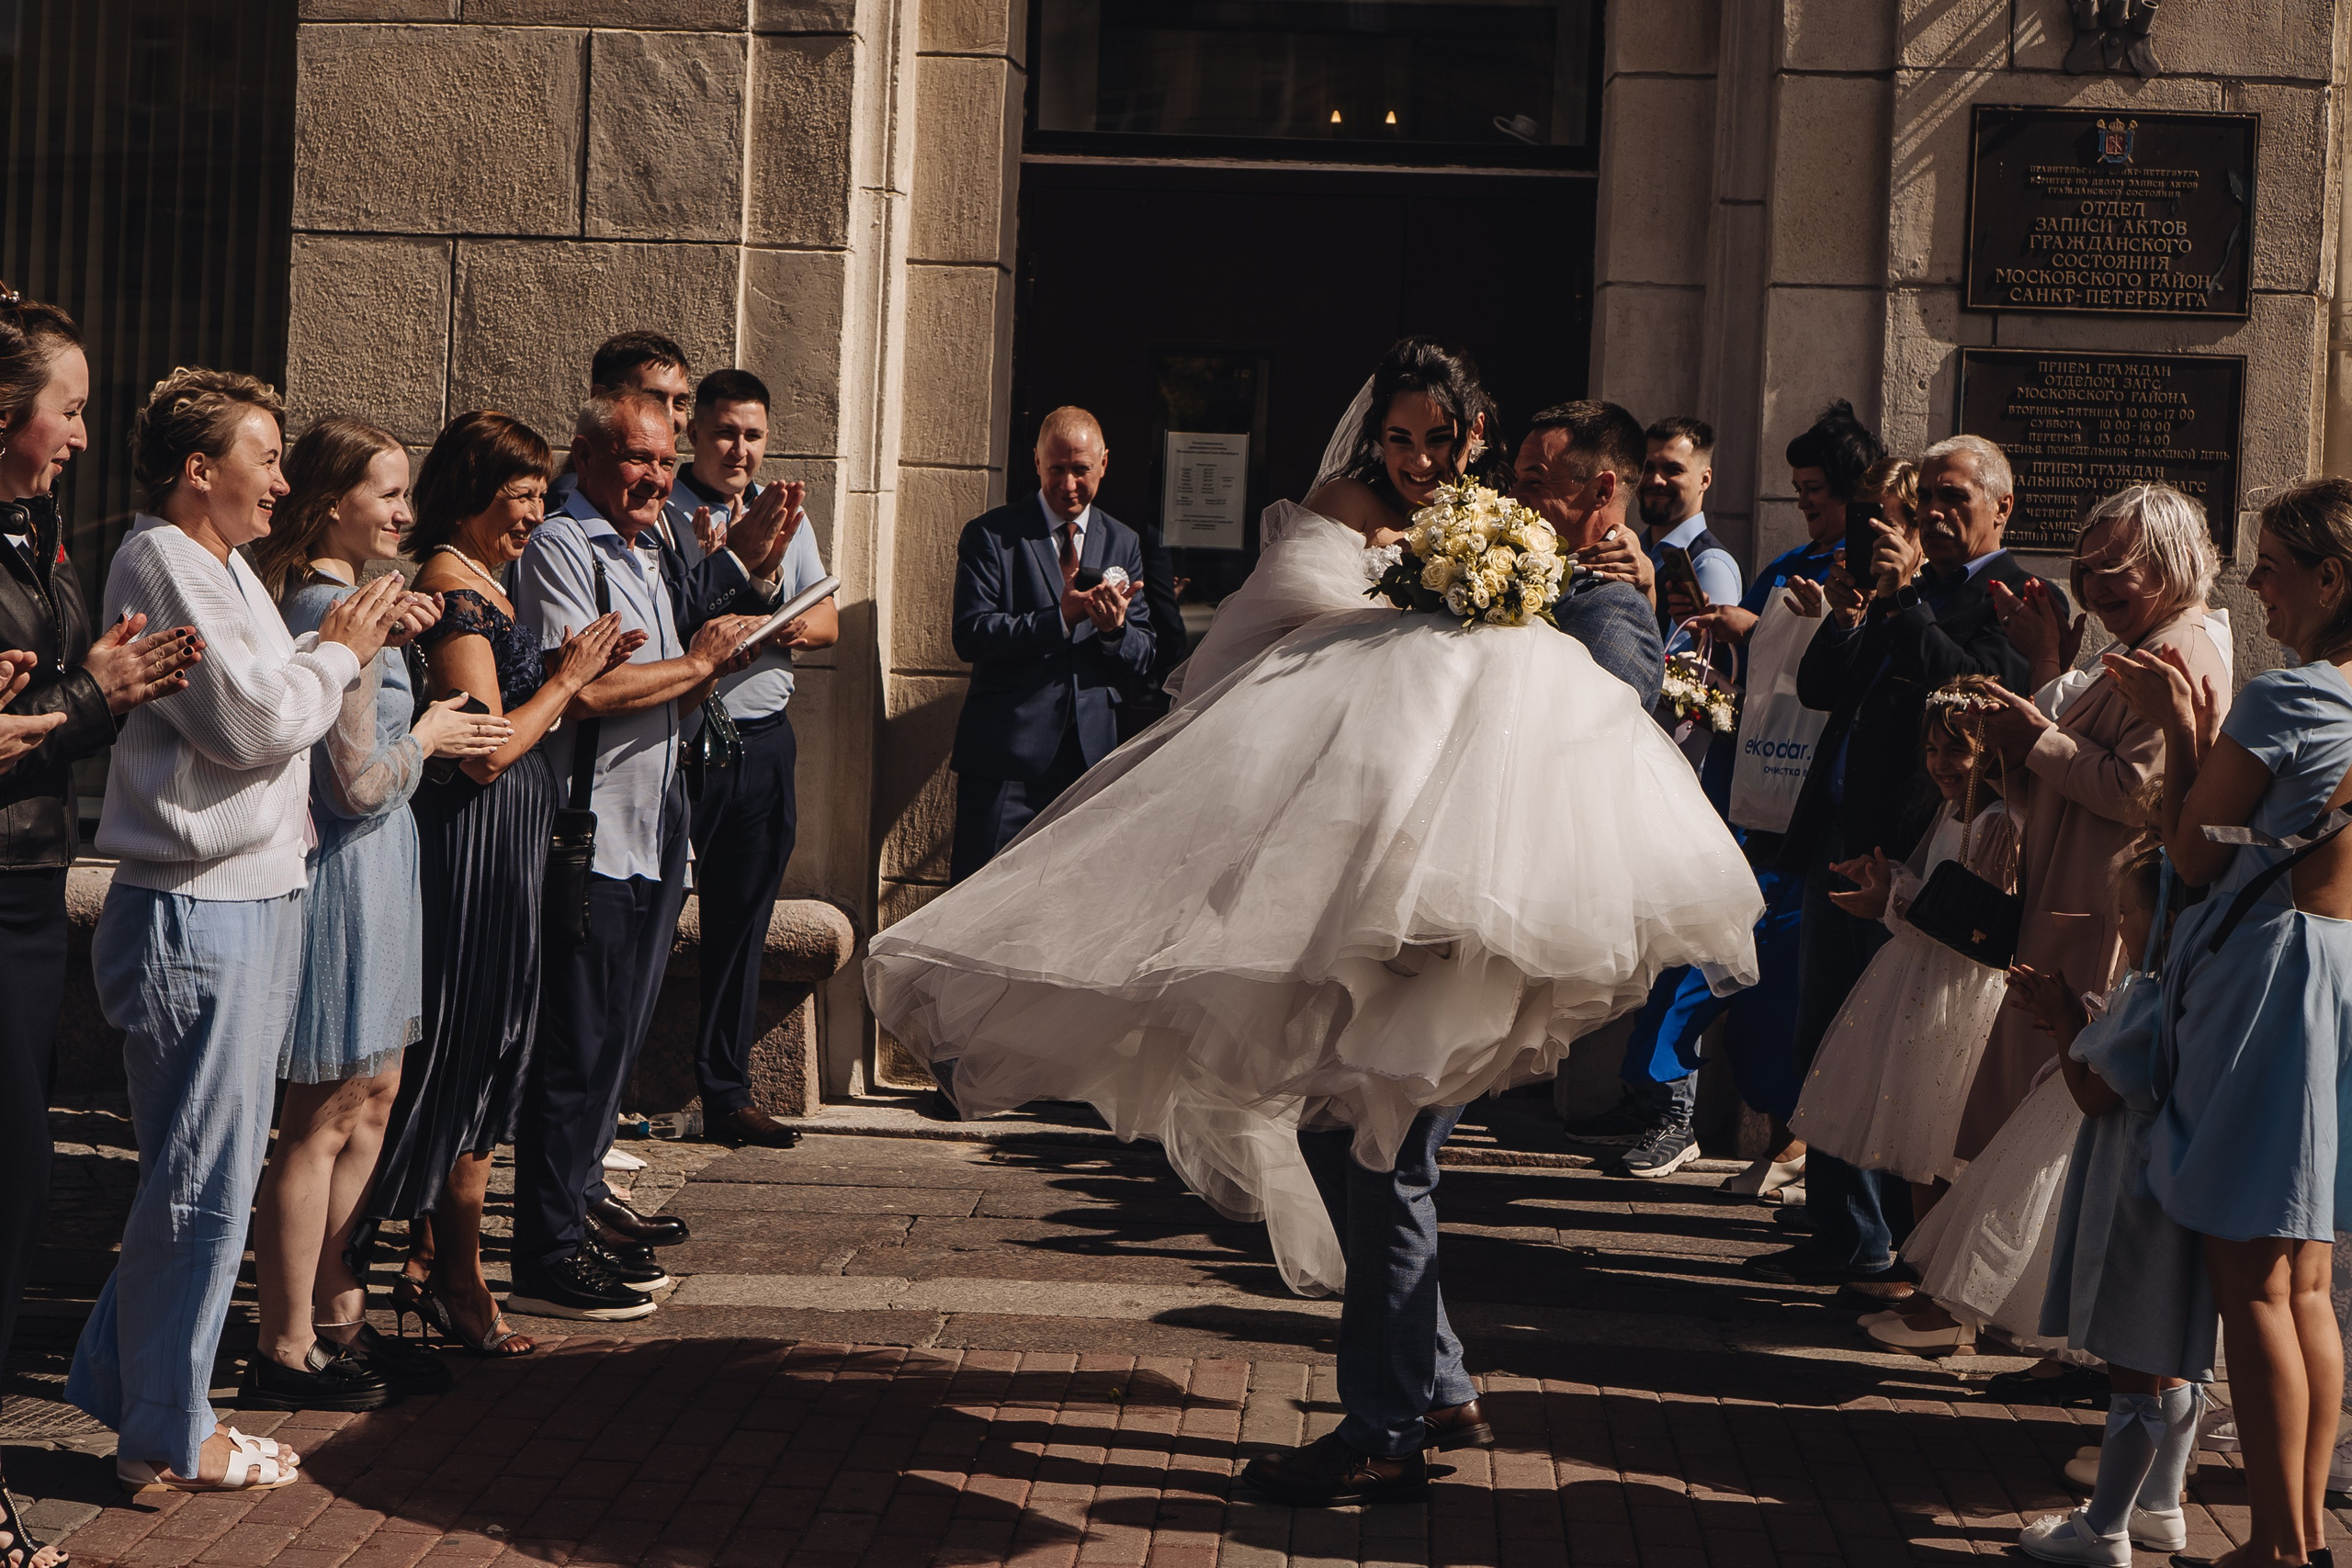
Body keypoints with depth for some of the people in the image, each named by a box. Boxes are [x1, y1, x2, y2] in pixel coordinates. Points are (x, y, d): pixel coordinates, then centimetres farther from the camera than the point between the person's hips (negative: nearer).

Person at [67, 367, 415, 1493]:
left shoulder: (222, 567, 18)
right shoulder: (162, 566, -13)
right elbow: (256, 723, -19)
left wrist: (343, 645, 6)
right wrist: (340, 651, -4)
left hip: (249, 901, 10)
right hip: (194, 913, -10)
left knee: (204, 1173, 16)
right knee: (203, 1185, -3)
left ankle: (121, 1385, 28)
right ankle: (167, 1443, 8)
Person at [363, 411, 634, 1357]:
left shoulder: (476, 581, 15)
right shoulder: (455, 590, -17)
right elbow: (486, 750, -22)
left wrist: (574, 673, 8)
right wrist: (568, 679, -11)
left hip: (500, 843, 10)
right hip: (477, 844, -10)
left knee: (469, 1060, 14)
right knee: (476, 1056, -2)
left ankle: (428, 1264, 23)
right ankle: (458, 1285, 8)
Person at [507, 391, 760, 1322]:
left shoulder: (640, 556, 20)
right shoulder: (559, 548, -11)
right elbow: (584, 688, -22)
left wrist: (714, 660, 7)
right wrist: (697, 661, -11)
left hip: (650, 829, 10)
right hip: (587, 833, -10)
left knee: (616, 1034, 17)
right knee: (577, 1045, -6)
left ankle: (580, 1195, 31)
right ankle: (548, 1259, -1)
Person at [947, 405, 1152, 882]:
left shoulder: (1123, 544, 14)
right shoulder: (990, 535, 2)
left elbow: (1141, 660, 11)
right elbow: (971, 637, -10)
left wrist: (1115, 629, -12)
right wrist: (1061, 618, -19)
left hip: (1092, 752, 4)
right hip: (1006, 753, -4)